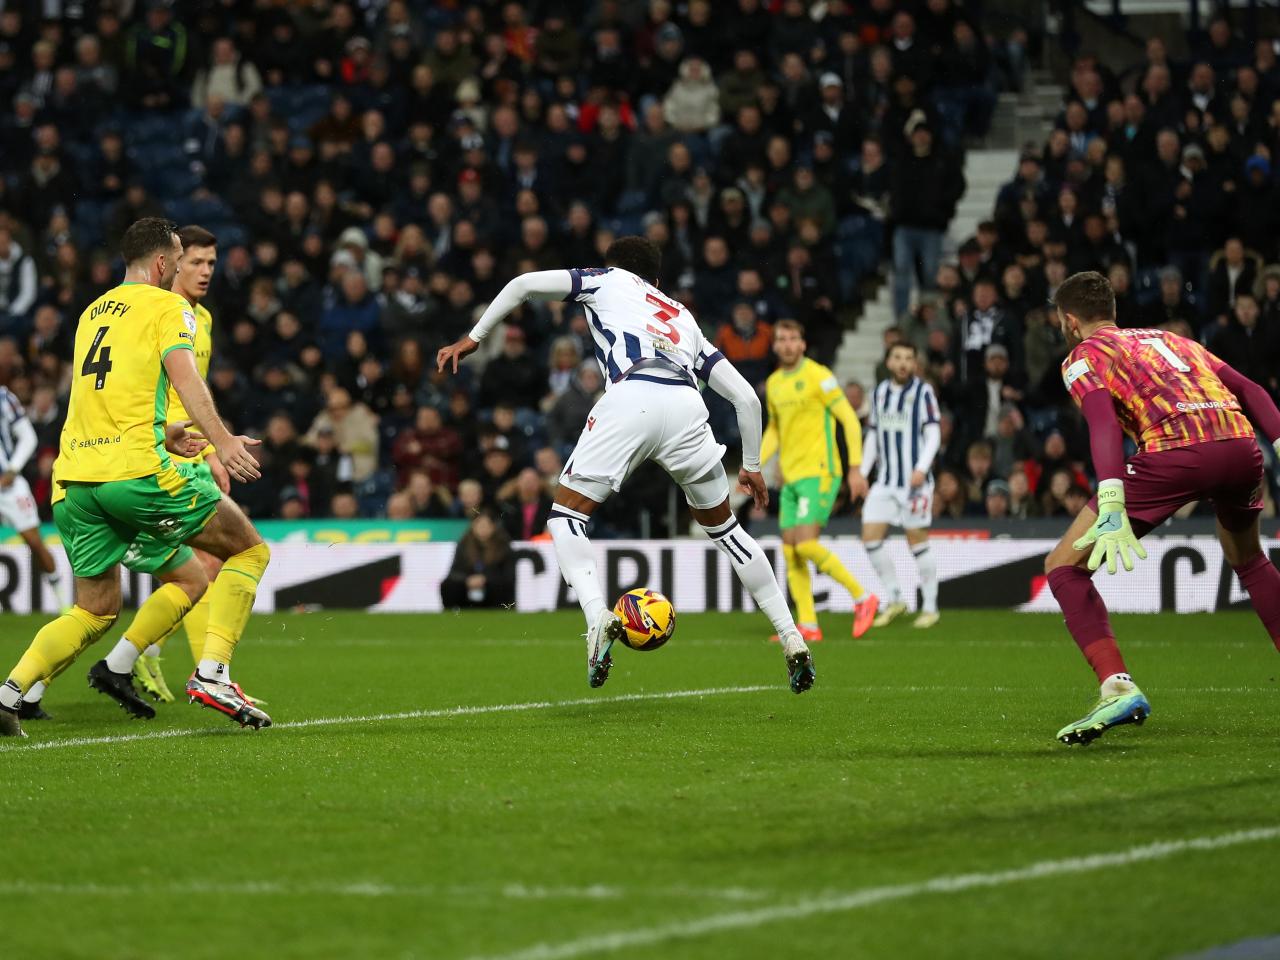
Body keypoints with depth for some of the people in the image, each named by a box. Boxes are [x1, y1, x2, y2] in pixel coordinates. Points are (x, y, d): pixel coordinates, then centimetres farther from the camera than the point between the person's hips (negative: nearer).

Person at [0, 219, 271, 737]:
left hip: (75, 478, 7)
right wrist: (221, 439, -27)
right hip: (137, 469, -7)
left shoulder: (93, 312, 24)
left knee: (95, 610, 16)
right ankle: (211, 673, -8)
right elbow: (182, 373, -16)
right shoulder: (168, 307, 2)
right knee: (249, 549, 7)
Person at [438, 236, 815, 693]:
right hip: (686, 405, 4)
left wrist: (473, 338, 23)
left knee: (566, 517, 8)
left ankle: (598, 617, -18)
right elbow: (745, 396, 32)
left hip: (629, 398, -4)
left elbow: (525, 284, 16)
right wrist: (751, 465, 43)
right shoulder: (685, 318, 38)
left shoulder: (609, 280, 30)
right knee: (722, 525, 22)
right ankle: (793, 641, 18)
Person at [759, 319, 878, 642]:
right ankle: (807, 626, 5)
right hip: (791, 477, 8)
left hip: (819, 472, -8)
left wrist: (854, 467, -12)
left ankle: (862, 597, -4)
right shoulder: (773, 383, 14)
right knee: (790, 552, 2)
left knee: (806, 544, -18)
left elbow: (850, 420, -7)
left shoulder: (817, 376, -8)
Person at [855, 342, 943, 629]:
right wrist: (862, 472, 15)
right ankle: (893, 600, 11)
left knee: (917, 542, -2)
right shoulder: (879, 392, 12)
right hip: (884, 481, 5)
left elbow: (933, 434, -10)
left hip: (914, 481, -5)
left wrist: (922, 468, -23)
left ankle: (930, 607, 9)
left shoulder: (922, 392, -5)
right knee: (870, 538, -3)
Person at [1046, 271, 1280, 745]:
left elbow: (1103, 421, -5)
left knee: (1064, 565, 3)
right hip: (1242, 444, 6)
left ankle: (1117, 687, -14)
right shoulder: (1171, 340, 35)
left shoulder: (1084, 356, 16)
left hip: (1174, 450, -6)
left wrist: (1112, 508, -18)